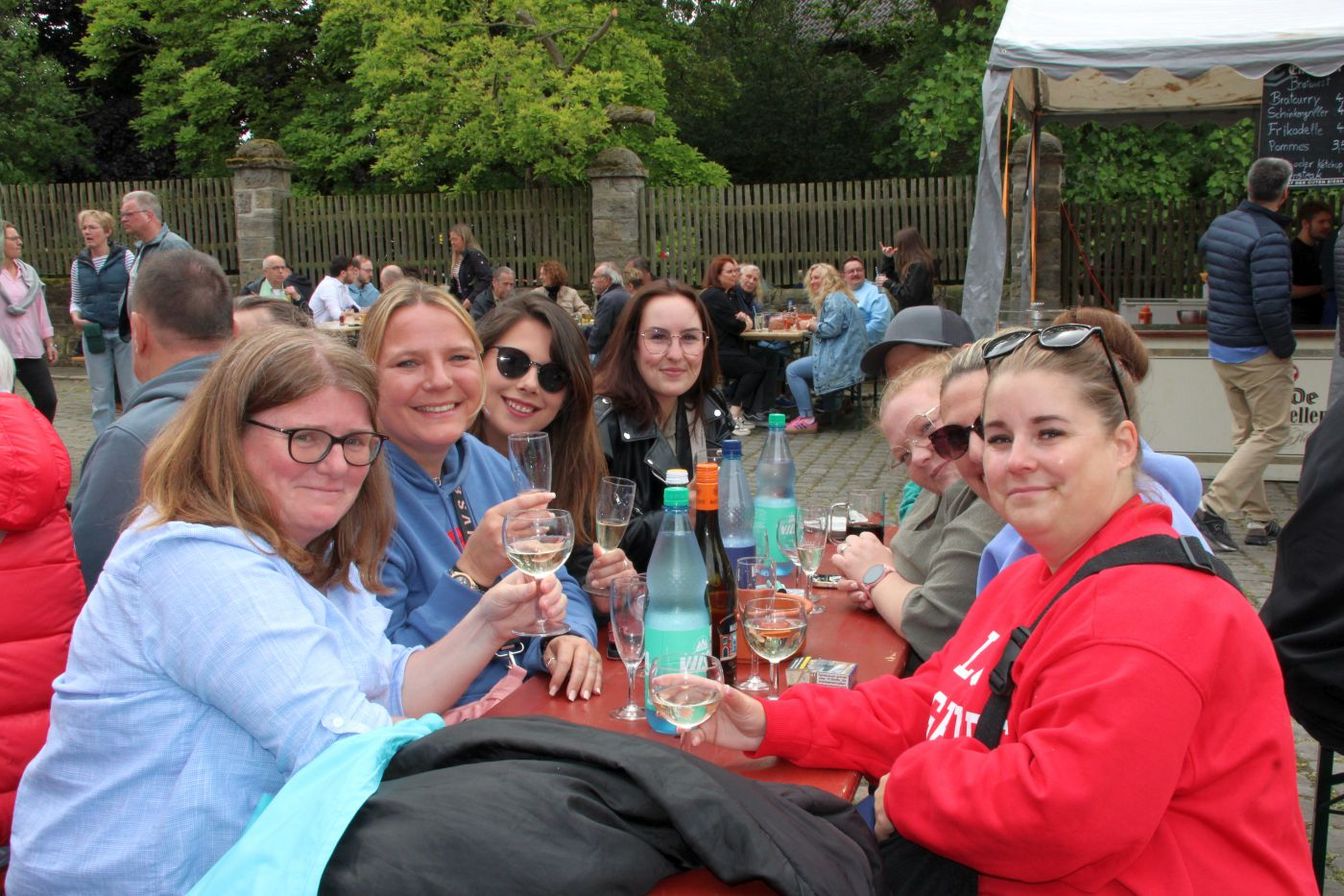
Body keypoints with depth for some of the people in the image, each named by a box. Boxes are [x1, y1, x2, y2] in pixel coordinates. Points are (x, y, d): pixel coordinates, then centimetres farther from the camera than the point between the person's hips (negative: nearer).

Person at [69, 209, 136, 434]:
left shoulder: (125, 257, -2)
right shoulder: (78, 264, 9)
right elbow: (75, 299, 17)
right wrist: (76, 317, -3)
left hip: (124, 332, -3)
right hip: (93, 335, 3)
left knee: (132, 391, 2)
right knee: (100, 394, 7)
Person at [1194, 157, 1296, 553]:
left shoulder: (1219, 225, 4)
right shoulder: (1269, 237, -21)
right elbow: (1271, 306, -26)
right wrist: (1286, 349, -12)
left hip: (1221, 349, 8)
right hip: (1259, 353, -8)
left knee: (1246, 434, 15)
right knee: (1270, 434, 2)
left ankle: (1259, 520, 22)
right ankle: (1213, 508, -7)